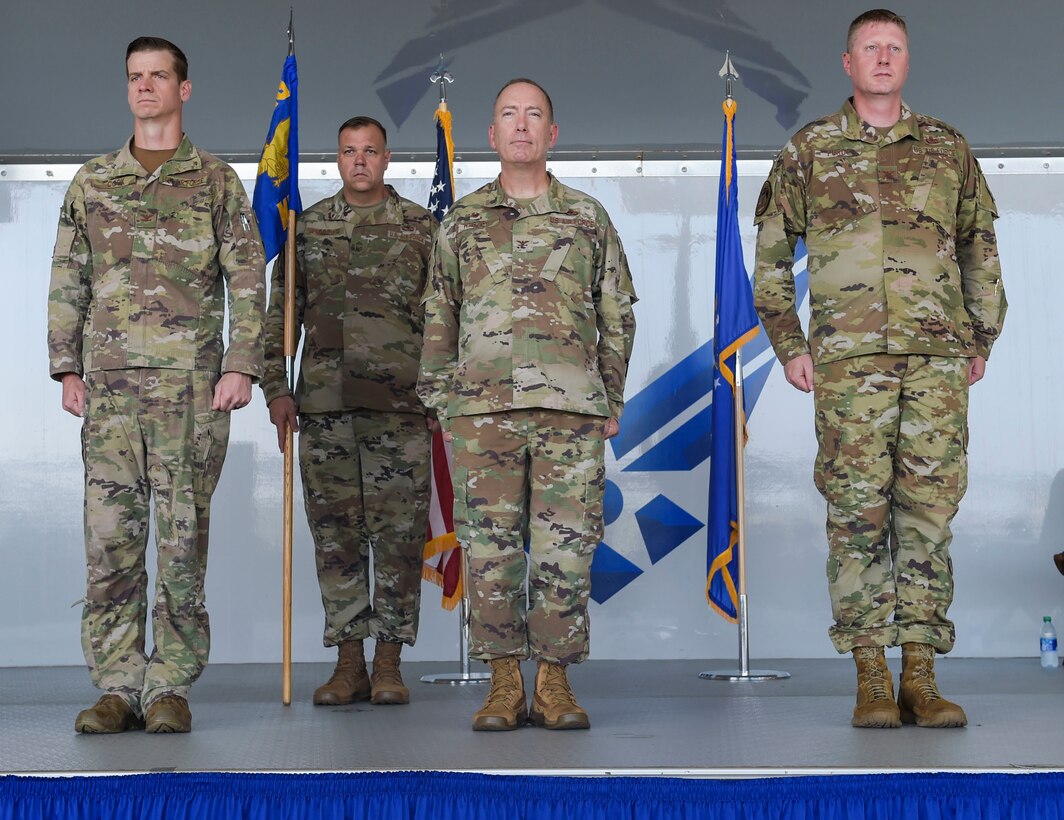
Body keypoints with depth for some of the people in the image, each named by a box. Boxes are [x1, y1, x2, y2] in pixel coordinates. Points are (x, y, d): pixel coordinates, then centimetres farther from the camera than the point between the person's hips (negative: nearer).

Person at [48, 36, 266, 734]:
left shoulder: (216, 181, 8)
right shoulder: (92, 182, 15)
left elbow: (249, 280, 3)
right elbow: (68, 283, 14)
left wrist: (242, 366, -7)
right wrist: (67, 369, 5)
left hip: (191, 383, -2)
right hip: (109, 381, 2)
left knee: (182, 534, -2)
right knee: (109, 533, -2)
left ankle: (171, 686, 4)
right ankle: (118, 687, 3)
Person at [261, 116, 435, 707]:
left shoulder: (421, 227, 8)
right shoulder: (306, 227, 11)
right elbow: (279, 314, 11)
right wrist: (275, 388, 3)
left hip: (401, 403, -1)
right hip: (323, 403, 2)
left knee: (399, 532, -1)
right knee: (335, 532, 3)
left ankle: (388, 663, 6)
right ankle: (348, 663, 9)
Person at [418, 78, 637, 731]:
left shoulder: (588, 218, 11)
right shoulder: (462, 222, 12)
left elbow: (617, 315, 13)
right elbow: (439, 319, 15)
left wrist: (612, 401, 8)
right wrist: (441, 401, 8)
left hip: (571, 408, 0)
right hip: (483, 408, 1)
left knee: (565, 549, -2)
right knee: (491, 548, 0)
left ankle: (555, 682, 7)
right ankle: (505, 684, 8)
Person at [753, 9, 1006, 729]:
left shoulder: (947, 148, 13)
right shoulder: (810, 150, 9)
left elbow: (980, 249, 18)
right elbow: (772, 252, 12)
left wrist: (982, 341, 13)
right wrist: (788, 345, 5)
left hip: (938, 358, 2)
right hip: (849, 358, -1)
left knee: (929, 511, 0)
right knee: (857, 512, -4)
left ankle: (921, 676, 4)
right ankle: (871, 679, 2)